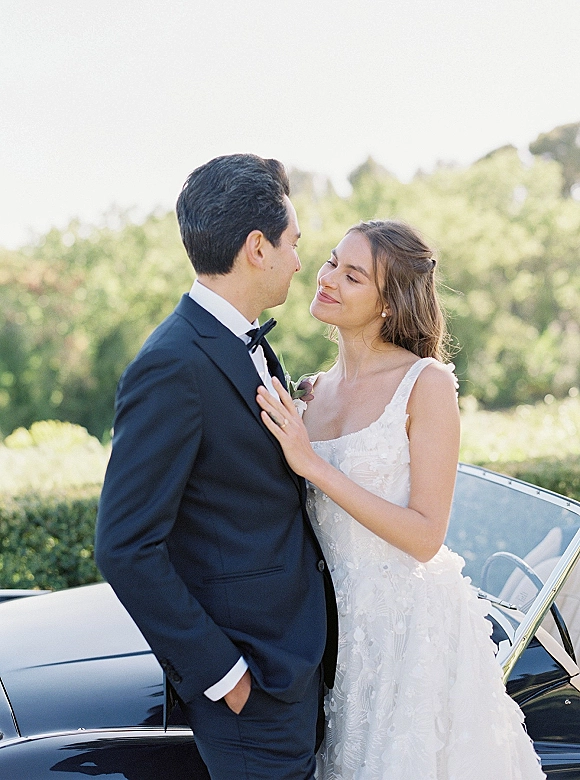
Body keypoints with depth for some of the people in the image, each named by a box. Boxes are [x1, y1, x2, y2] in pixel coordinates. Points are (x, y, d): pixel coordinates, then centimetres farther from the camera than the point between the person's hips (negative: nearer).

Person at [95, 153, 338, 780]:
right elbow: (125, 547, -22)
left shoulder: (247, 346, 10)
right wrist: (220, 674, -19)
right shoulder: (173, 367, -21)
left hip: (300, 655, 9)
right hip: (252, 675, -9)